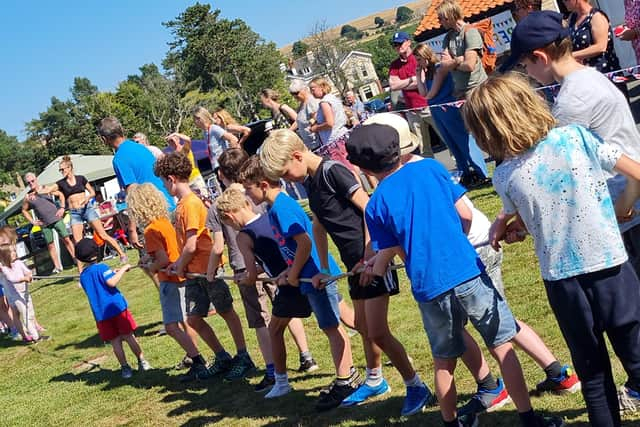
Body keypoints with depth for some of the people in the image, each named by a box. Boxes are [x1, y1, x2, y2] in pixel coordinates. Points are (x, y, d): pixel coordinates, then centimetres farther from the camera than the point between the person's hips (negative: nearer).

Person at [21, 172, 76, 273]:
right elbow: (24, 210, 13)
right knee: (50, 245, 2)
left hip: (56, 218, -1)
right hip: (44, 224, 1)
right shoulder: (28, 197, 1)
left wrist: (62, 208, -1)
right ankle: (57, 267, 6)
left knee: (66, 239, -3)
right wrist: (32, 221, 4)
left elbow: (60, 195, 9)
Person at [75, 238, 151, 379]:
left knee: (115, 342, 8)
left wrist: (112, 273, 25)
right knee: (129, 336, 6)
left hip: (101, 315, 4)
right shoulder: (101, 268, -6)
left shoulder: (82, 276, 13)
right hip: (117, 308, -4)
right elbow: (112, 282, -22)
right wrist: (122, 269, -11)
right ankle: (142, 361, 14)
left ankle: (124, 367, 9)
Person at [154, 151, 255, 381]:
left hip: (207, 268, -9)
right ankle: (223, 358, 20)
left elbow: (191, 245, -20)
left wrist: (180, 267, -7)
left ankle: (243, 358, 15)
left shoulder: (191, 204, -18)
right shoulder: (183, 203, 10)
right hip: (193, 272, 9)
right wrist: (180, 263, 8)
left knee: (227, 312, 4)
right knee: (193, 319, 9)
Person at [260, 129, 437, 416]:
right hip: (356, 264, 9)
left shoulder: (333, 171, -15)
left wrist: (370, 257, -21)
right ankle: (374, 381, 40)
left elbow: (369, 209, -20)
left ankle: (417, 387, 2)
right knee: (363, 327, 20)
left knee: (377, 332, -11)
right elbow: (319, 226, 22)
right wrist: (324, 269, 21)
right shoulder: (310, 183, 12)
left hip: (373, 259, -9)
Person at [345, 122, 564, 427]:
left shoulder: (375, 206, 0)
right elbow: (465, 215, 4)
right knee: (502, 346, 7)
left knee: (443, 362, 18)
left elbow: (390, 254, 4)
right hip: (468, 273, 0)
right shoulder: (430, 168, 3)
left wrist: (377, 268, 26)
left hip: (429, 288, 0)